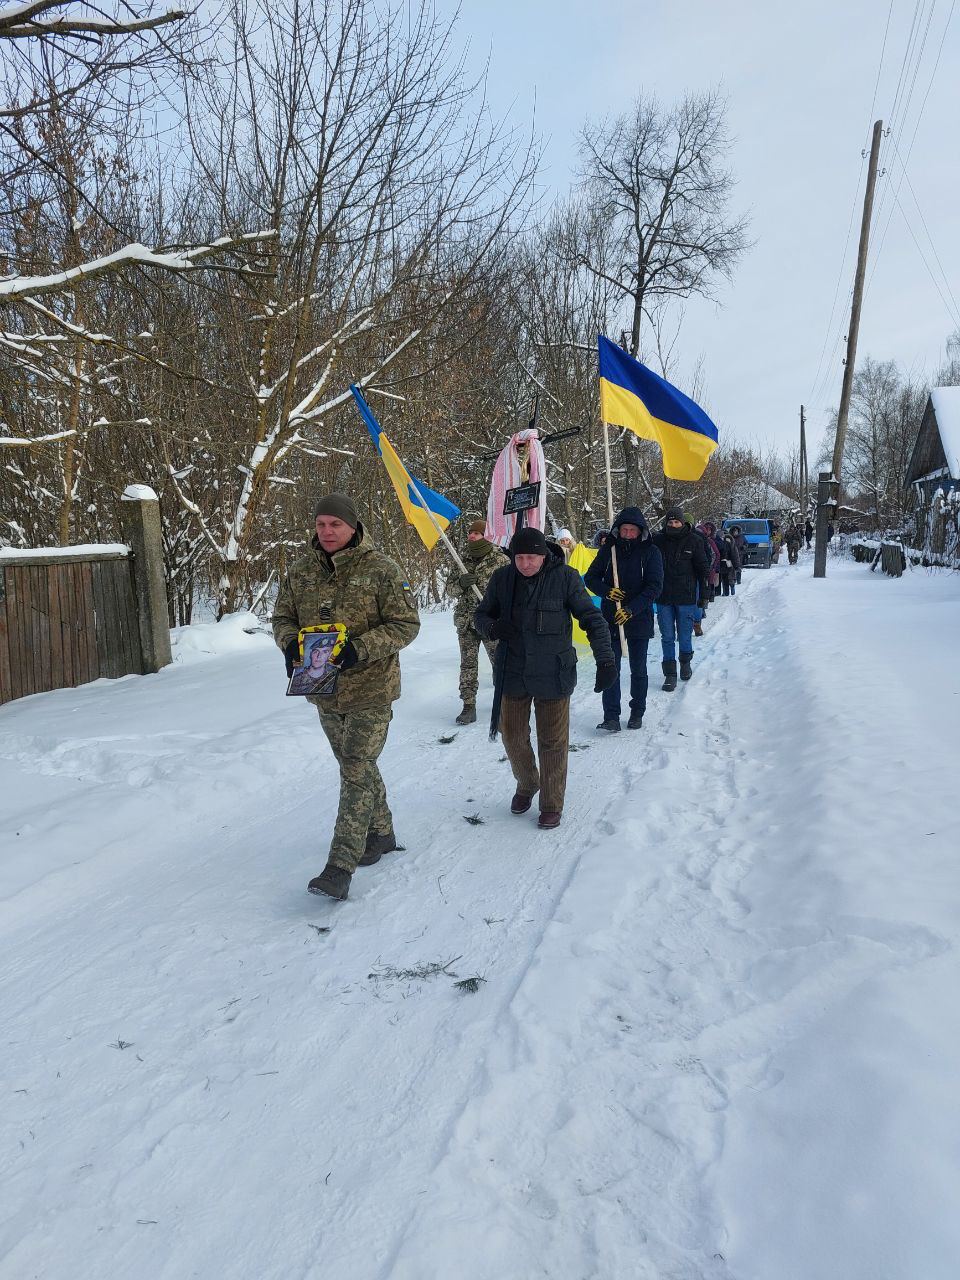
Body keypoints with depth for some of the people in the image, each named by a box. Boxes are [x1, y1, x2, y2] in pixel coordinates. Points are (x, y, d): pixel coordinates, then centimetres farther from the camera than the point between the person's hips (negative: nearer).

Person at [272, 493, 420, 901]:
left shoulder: (380, 569, -12)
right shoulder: (300, 572, 3)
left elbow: (406, 624, -12)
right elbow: (282, 617, 12)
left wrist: (360, 649, -25)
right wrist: (290, 643, -11)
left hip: (370, 688, -6)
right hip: (325, 689, 6)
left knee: (356, 770, -8)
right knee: (357, 765, 18)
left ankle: (340, 866, -6)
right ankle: (381, 834, 37)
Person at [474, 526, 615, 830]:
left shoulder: (564, 578, -12)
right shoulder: (502, 579, -4)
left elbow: (592, 619, -8)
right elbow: (481, 615, 8)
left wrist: (605, 659, -17)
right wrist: (493, 627, -16)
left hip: (553, 675, -3)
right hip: (514, 673, 3)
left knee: (552, 742, 6)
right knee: (512, 736, 14)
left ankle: (551, 804, 24)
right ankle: (527, 785, 42)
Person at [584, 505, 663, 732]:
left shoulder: (650, 552, -4)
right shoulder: (609, 550, 2)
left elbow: (654, 586, -10)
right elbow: (590, 578, 5)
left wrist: (631, 609, -20)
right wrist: (607, 591, -15)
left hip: (639, 620, -1)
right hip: (611, 620, 1)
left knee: (638, 670, 11)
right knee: (610, 668, -3)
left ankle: (637, 713, 25)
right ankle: (611, 716, -1)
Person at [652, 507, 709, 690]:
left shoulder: (694, 541, -3)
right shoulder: (657, 540, 0)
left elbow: (703, 569, 2)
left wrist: (704, 595, 0)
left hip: (686, 597, -1)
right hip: (663, 597, 1)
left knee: (685, 636, 7)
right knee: (667, 637, 3)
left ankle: (685, 662, 33)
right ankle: (670, 674, 9)